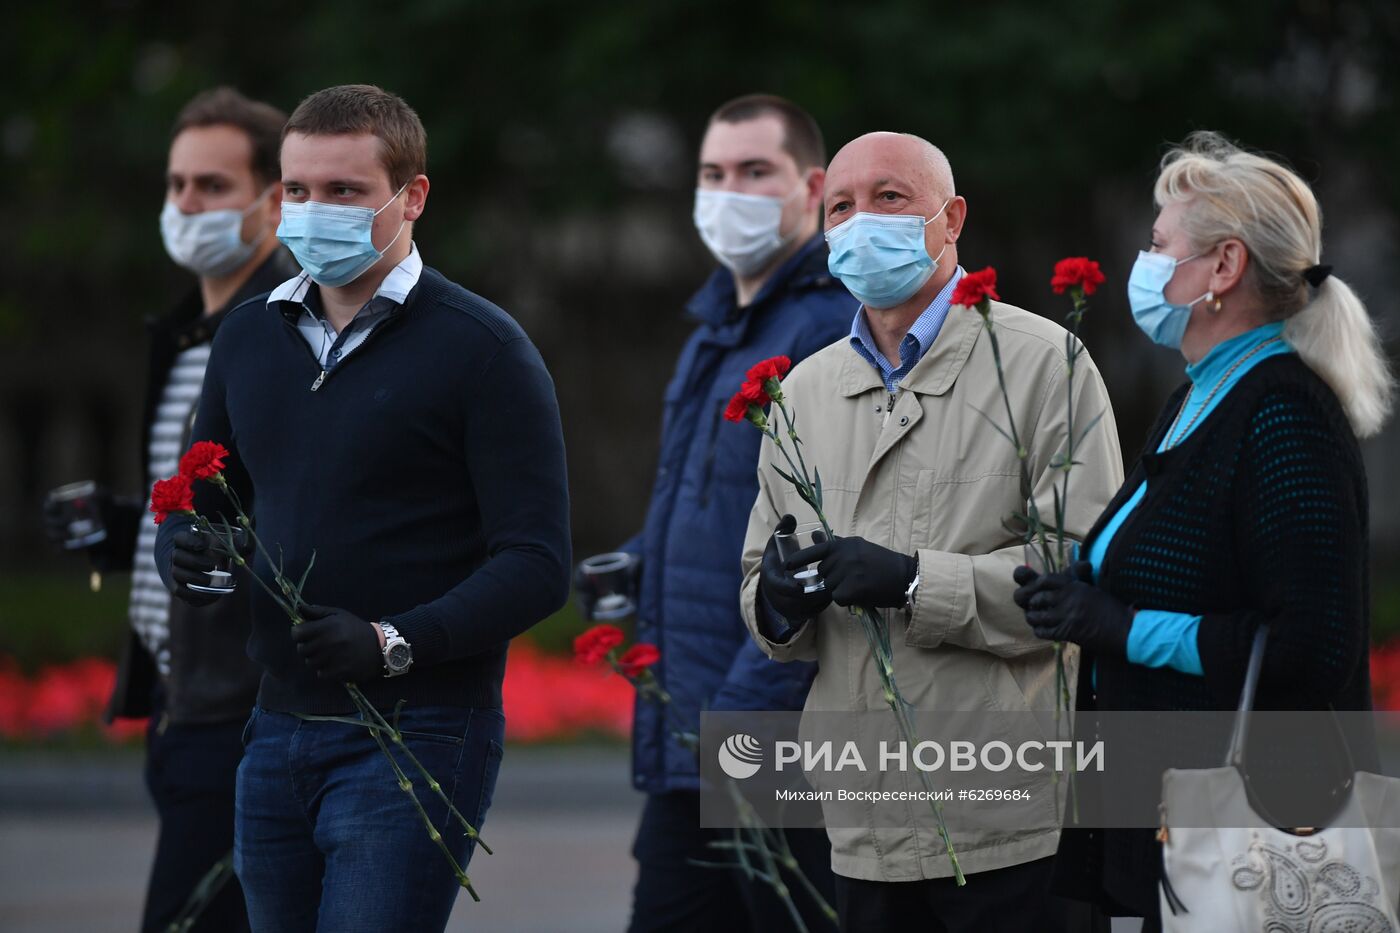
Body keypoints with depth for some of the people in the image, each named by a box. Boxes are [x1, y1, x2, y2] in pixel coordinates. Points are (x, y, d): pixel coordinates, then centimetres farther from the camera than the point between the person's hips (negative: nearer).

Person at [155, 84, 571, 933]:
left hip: (418, 730, -6)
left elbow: (536, 566, -11)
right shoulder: (250, 336, 13)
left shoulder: (482, 347, -6)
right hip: (280, 728, 6)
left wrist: (394, 643, -24)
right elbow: (198, 505, 21)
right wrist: (184, 554, -3)